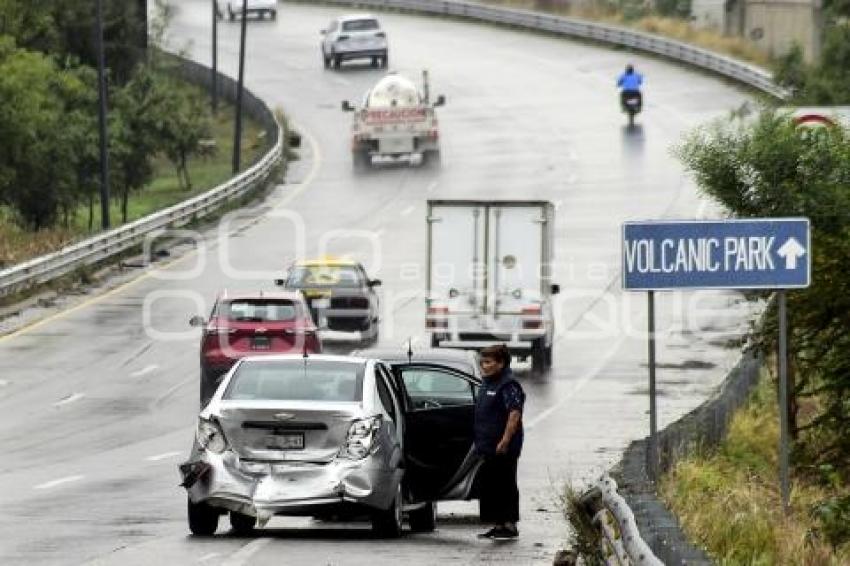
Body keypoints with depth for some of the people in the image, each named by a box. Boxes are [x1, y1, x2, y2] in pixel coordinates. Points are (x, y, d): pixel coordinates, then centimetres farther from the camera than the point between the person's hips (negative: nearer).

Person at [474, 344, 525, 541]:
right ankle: (498, 525, 18)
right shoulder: (487, 384, 17)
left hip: (503, 449, -10)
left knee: (506, 486, -6)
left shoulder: (508, 385, -13)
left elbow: (514, 414, -21)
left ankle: (510, 526, -2)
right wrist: (480, 442, 21)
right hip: (488, 448, 10)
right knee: (489, 487, 11)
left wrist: (505, 442, -25)